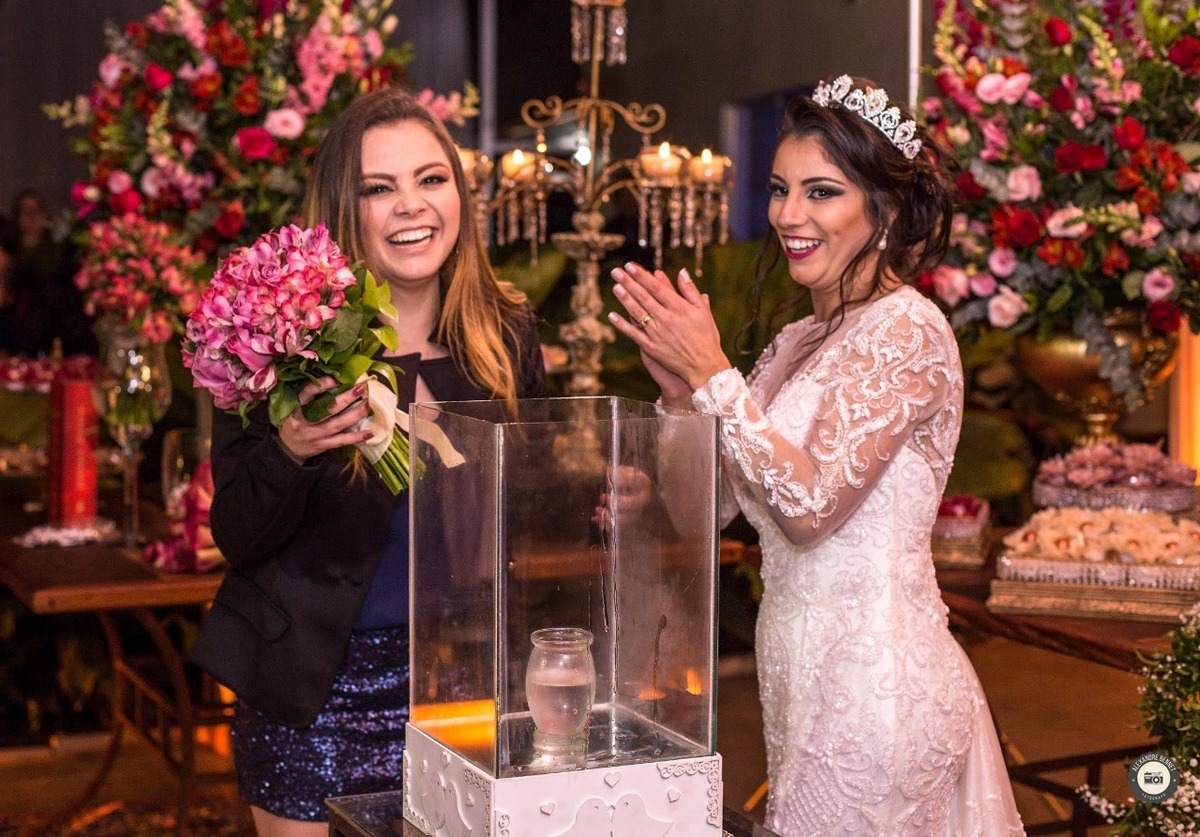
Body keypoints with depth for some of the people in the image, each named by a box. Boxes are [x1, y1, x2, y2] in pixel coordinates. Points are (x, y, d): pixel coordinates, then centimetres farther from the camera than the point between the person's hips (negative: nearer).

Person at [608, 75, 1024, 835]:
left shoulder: (906, 331, -15)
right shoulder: (800, 341, 10)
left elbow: (813, 505, -22)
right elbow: (725, 499, 8)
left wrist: (713, 376, -18)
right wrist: (677, 382, -5)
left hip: (872, 678, -8)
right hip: (803, 667, 8)